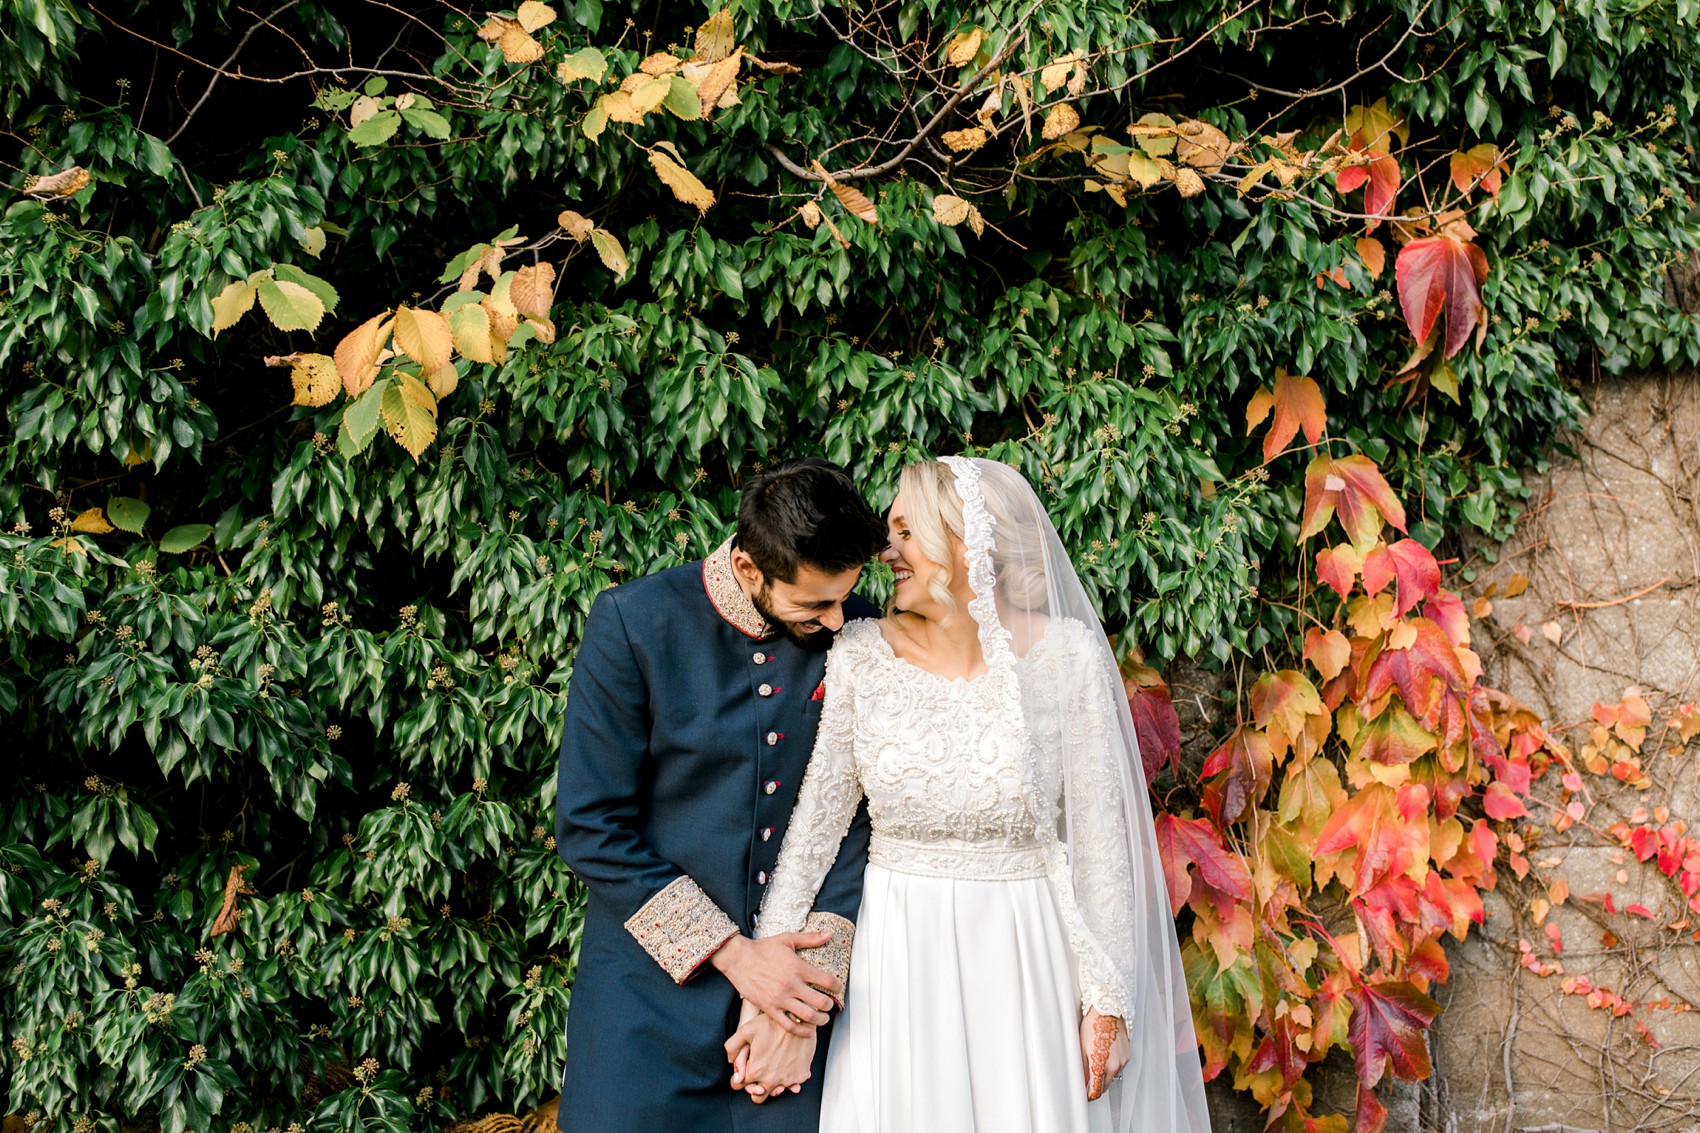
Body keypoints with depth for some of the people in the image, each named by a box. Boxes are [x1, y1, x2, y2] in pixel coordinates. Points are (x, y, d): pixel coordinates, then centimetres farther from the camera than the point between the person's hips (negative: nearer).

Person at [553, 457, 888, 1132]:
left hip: (798, 980, 2)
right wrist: (733, 953, -13)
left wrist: (814, 975, -10)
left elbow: (859, 818, 1)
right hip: (652, 988, -2)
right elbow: (590, 827, -11)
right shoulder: (632, 625, -12)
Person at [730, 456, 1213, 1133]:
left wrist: (1108, 1001, -5)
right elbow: (815, 823, -2)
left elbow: (1099, 838, -5)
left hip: (1027, 960, -1)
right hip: (898, 961, 1)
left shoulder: (1067, 654, -9)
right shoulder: (861, 656, -4)